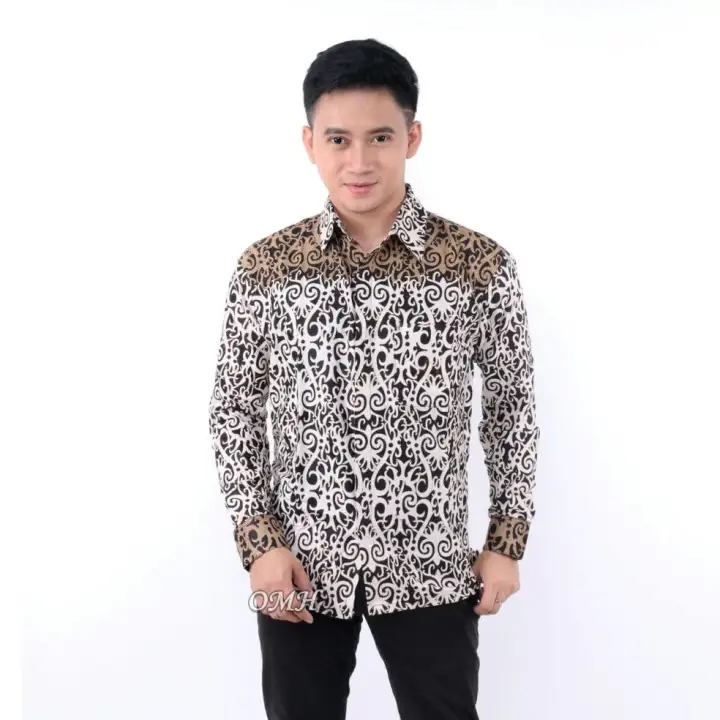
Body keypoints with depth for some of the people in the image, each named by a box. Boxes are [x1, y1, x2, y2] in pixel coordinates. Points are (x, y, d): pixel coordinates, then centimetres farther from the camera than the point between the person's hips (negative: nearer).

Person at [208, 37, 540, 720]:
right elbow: (233, 410, 3)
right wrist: (258, 539, -5)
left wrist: (507, 541, 2)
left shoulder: (480, 265, -6)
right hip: (299, 569, 1)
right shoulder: (264, 268, -4)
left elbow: (512, 403, 3)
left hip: (429, 569, 0)